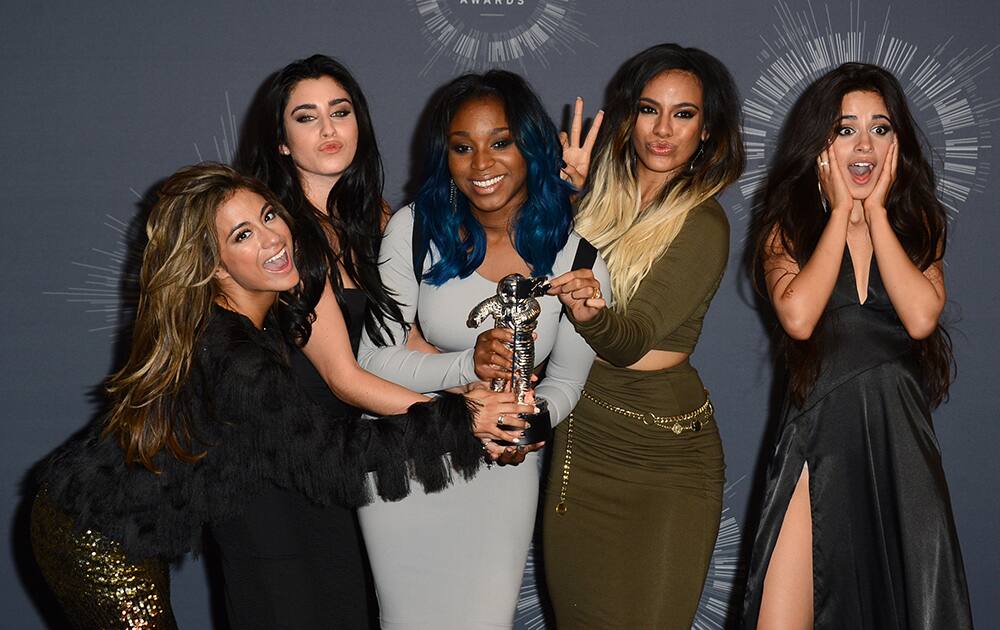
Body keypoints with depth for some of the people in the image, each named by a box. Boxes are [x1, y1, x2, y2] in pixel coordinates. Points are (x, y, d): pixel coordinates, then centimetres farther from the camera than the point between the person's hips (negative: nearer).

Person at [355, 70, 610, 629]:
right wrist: (467, 365, -29)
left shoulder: (576, 250, -10)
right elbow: (373, 359, -13)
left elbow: (565, 380, 0)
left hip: (502, 468, 0)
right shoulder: (416, 228, -11)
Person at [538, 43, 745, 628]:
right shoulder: (599, 200, 5)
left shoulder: (703, 223, -11)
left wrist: (592, 313, -41)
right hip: (580, 440, 5)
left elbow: (633, 340, -21)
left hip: (664, 453, -5)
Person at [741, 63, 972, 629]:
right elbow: (798, 317, -14)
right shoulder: (788, 227, 6)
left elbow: (921, 317, -9)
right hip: (819, 440, -1)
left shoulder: (919, 226, 10)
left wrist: (875, 210, -4)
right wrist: (841, 211, -4)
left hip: (900, 441, 2)